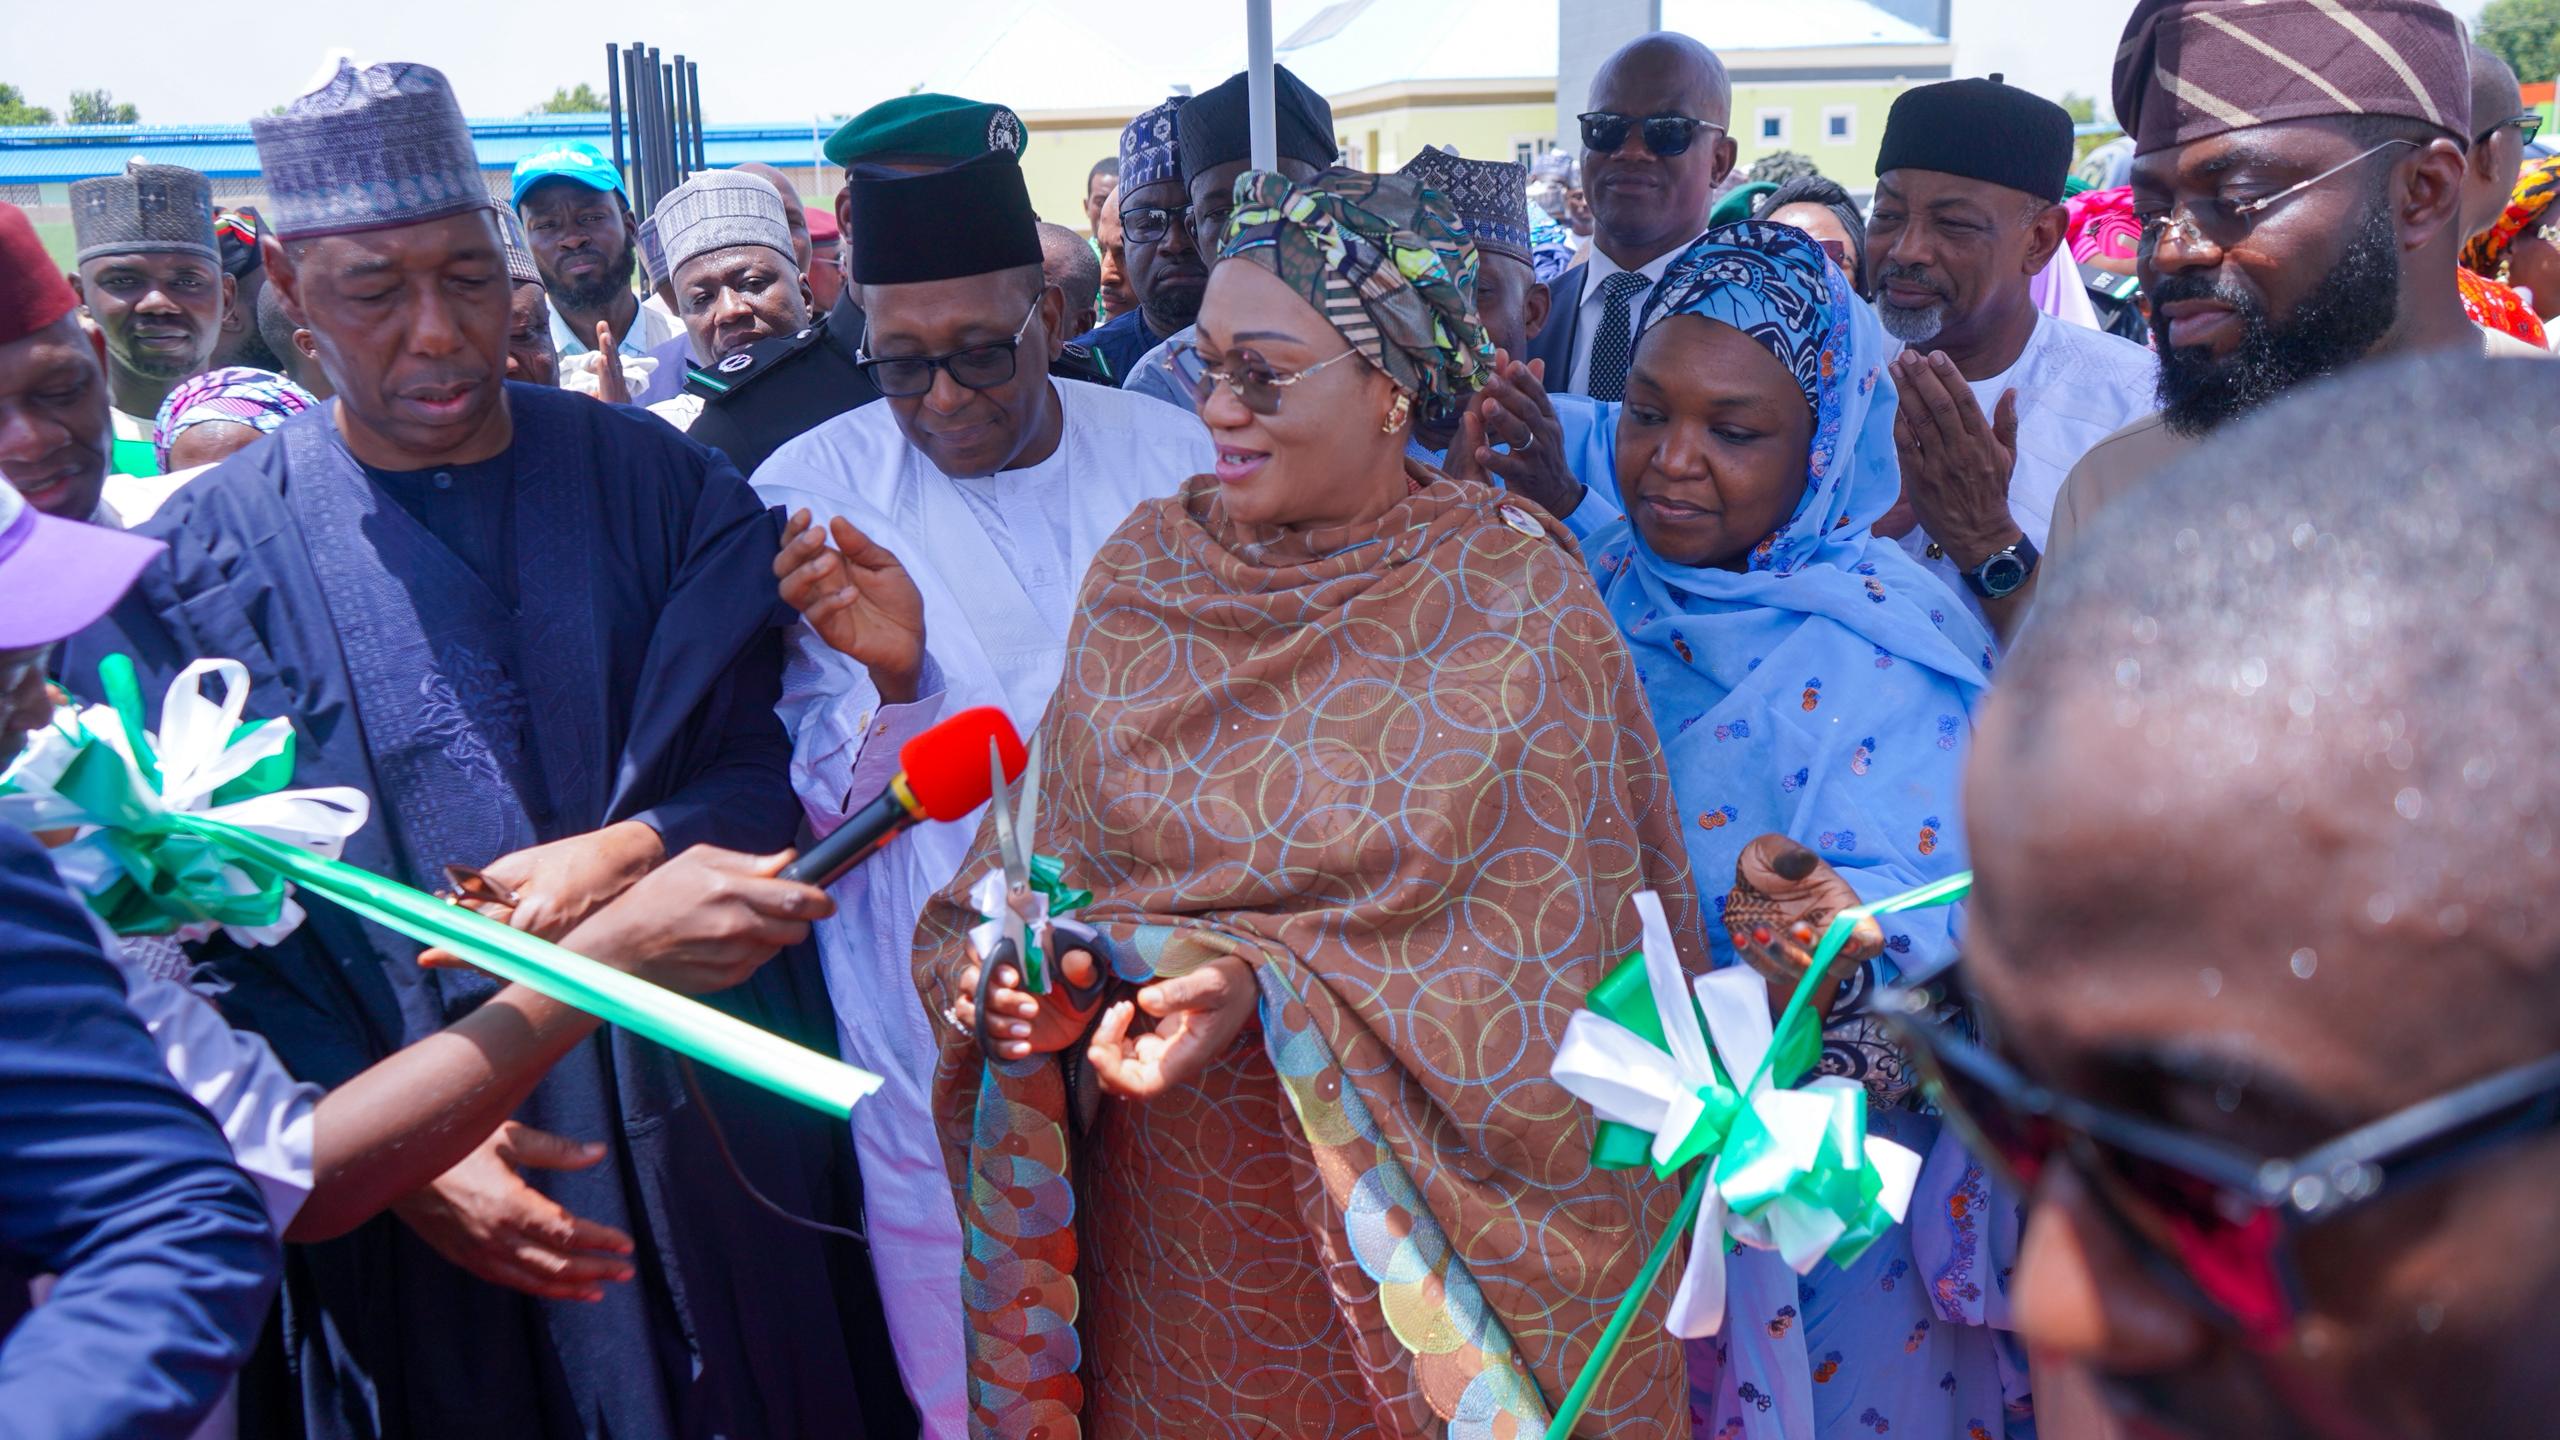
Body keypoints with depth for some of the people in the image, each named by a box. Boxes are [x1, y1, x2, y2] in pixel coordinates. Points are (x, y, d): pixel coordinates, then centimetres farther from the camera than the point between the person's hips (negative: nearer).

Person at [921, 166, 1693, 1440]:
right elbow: (1054, 845, 1)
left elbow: (1531, 948, -15)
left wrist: (1268, 987, -26)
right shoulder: (1145, 570, -1)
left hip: (1422, 1207, -3)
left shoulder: (1517, 604, -12)